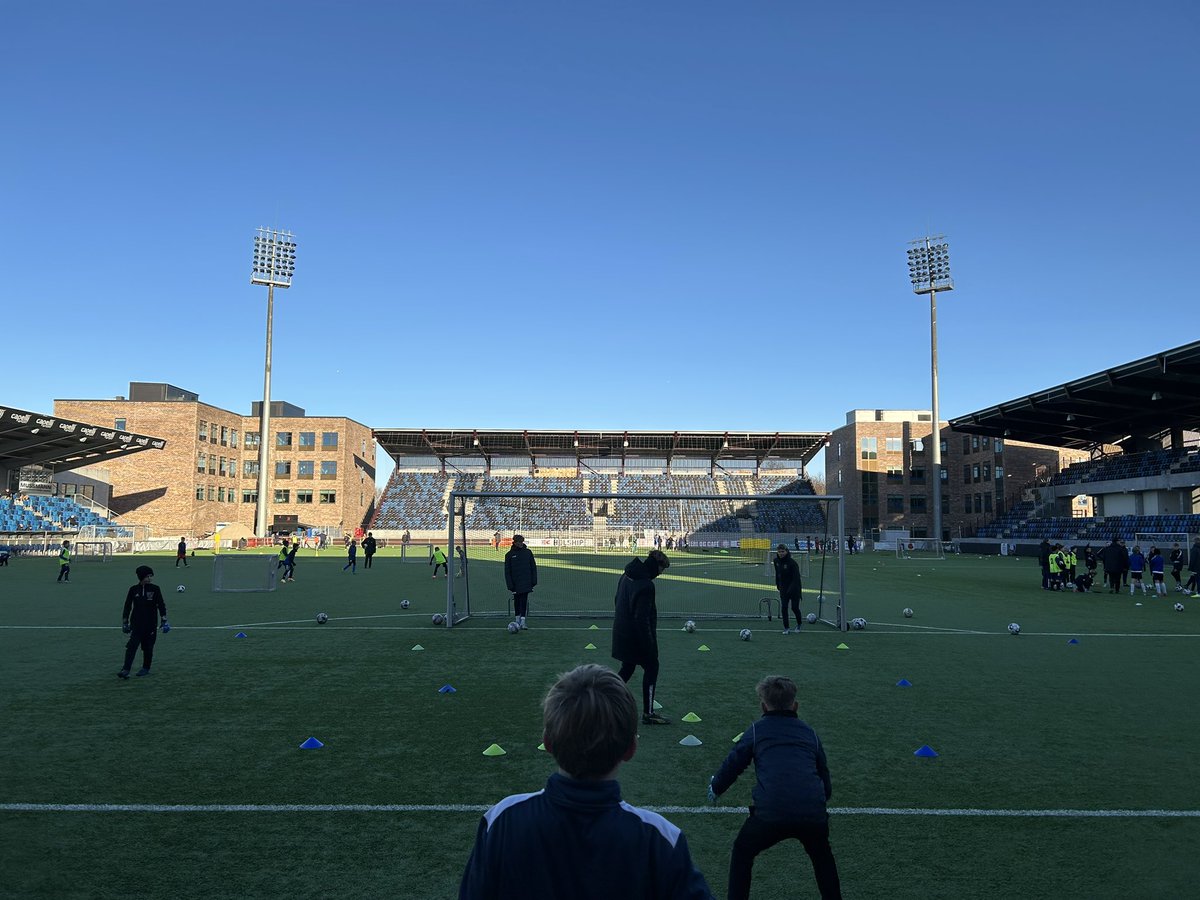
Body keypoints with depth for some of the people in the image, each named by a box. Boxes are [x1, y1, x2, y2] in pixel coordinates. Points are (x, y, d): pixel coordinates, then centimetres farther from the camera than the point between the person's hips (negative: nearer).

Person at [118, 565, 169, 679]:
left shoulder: (155, 589, 0)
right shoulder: (134, 589, 3)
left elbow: (161, 605, 1)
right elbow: (127, 606, 10)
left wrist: (164, 620, -5)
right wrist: (125, 622, 9)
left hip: (151, 624, 0)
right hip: (136, 624, 0)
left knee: (148, 648, 7)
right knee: (131, 646, -11)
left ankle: (146, 668, 21)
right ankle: (125, 670, -13)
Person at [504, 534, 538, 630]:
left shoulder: (528, 552, 3)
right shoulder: (509, 554, 1)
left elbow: (533, 567, 7)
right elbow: (507, 571, 0)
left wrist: (534, 581, 0)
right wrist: (510, 585, -7)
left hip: (526, 583, 0)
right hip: (515, 583, 0)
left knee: (524, 601, -7)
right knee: (517, 601, 8)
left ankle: (522, 622, -9)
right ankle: (517, 621, 20)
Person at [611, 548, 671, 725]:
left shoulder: (626, 575, 5)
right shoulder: (645, 585, -24)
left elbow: (617, 601, 16)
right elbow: (642, 618, -25)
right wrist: (649, 644, -19)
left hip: (621, 634, 9)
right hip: (637, 636, -9)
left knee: (627, 668, 21)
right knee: (651, 668, 6)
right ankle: (648, 714, 10)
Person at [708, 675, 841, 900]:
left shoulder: (757, 730, 14)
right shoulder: (810, 733, 21)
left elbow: (731, 765, 16)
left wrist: (714, 789, 35)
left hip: (770, 814, -3)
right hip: (814, 814, 3)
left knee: (742, 852, 26)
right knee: (822, 856, 35)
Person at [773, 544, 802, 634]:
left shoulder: (792, 562, -21)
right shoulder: (776, 561, -2)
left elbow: (796, 577, -22)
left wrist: (791, 589, -29)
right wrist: (778, 585, 13)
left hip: (794, 588, -5)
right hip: (783, 588, 5)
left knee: (795, 607, 3)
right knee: (783, 608, -5)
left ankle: (798, 624, 30)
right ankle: (786, 628, 2)